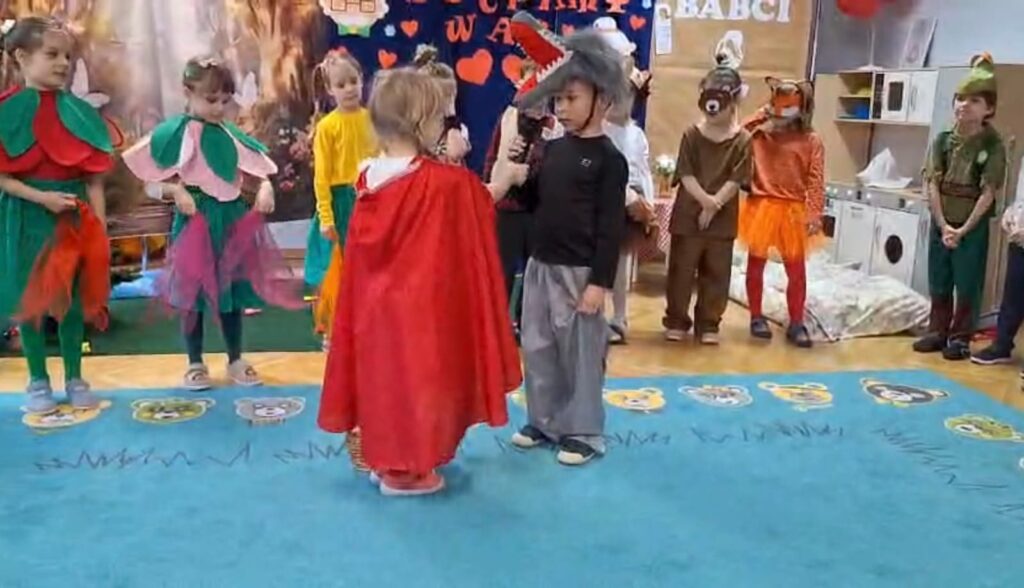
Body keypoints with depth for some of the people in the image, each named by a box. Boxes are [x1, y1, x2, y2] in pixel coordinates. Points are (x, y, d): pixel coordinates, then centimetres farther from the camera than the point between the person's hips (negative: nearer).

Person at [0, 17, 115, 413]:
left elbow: (93, 176, 3)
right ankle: (38, 381, 20)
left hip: (75, 216, 3)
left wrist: (100, 227, -1)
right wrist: (41, 197, -18)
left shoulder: (79, 111, 4)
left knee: (74, 299, 9)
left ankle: (74, 378, 22)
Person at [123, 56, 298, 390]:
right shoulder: (176, 132, -7)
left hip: (232, 216, 5)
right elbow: (154, 171, -7)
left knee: (232, 290, 12)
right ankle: (195, 364, 20)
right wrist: (177, 191, -21)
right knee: (193, 292, 6)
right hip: (195, 219, -4)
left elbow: (254, 168, 13)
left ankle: (235, 360, 25)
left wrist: (265, 187, -6)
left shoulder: (230, 135, 8)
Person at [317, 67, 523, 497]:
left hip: (378, 300, 7)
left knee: (386, 372, 18)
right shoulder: (442, 181, -18)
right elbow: (483, 199, -1)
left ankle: (385, 457, 32)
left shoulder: (370, 177, -1)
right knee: (412, 375, 6)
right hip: (418, 302, -6)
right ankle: (404, 470, 17)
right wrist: (509, 177, 18)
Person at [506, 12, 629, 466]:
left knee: (581, 353, 3)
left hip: (579, 271, -7)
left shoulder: (608, 159, -10)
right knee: (537, 348, 14)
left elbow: (611, 226, -13)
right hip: (541, 265, 7)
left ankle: (584, 432, 16)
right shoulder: (553, 148, 9)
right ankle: (544, 421, 29)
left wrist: (600, 282, -16)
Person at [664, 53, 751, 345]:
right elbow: (685, 175, -7)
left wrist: (714, 205, -16)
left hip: (723, 219, 0)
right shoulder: (692, 134, -1)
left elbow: (736, 180, -7)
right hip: (688, 215, 0)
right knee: (681, 270, 6)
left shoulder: (743, 140, -2)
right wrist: (705, 200, -20)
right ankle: (676, 321, 19)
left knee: (716, 274, 8)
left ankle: (708, 325, 20)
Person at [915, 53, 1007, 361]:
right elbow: (932, 184, -2)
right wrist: (942, 225, -10)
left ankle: (960, 337, 15)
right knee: (938, 283, 11)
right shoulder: (943, 140, 0)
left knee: (968, 285, 3)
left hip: (972, 226, -3)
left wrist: (964, 229, -14)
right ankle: (938, 331, 24)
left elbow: (988, 193, -11)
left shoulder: (993, 145, -9)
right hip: (941, 222, 3)